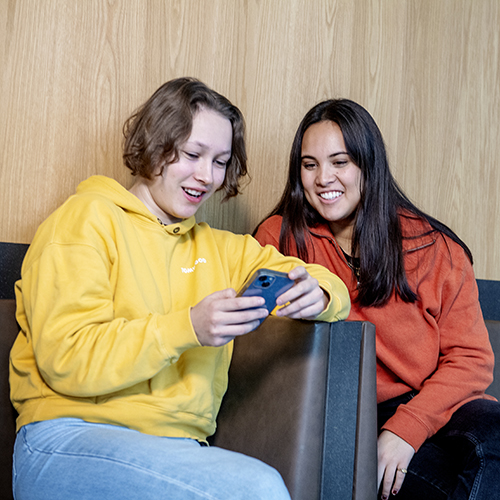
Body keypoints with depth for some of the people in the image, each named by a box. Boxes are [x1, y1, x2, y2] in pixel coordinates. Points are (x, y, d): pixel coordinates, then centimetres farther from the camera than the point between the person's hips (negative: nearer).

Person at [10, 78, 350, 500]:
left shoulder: (219, 249, 21)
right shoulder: (89, 218, 3)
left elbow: (331, 289, 19)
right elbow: (64, 357, -9)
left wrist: (316, 295, -6)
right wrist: (187, 328, -19)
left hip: (180, 448, 6)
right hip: (69, 443, -5)